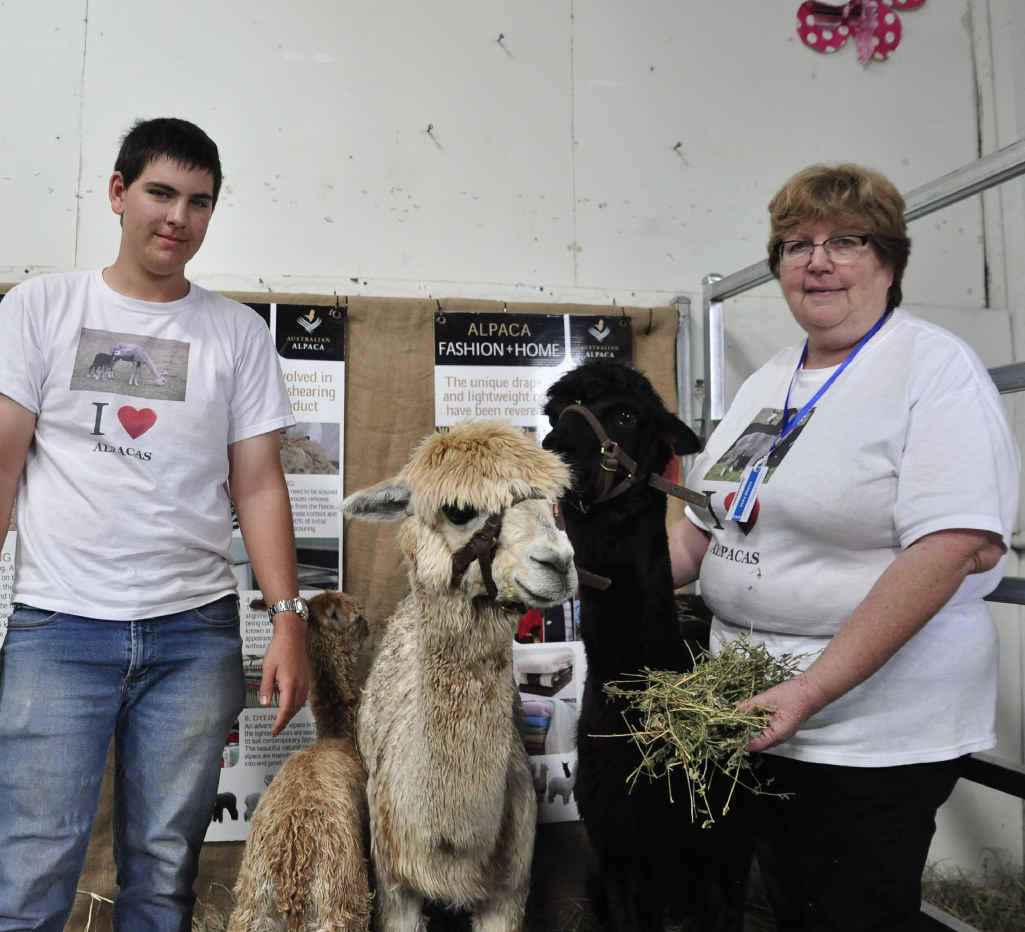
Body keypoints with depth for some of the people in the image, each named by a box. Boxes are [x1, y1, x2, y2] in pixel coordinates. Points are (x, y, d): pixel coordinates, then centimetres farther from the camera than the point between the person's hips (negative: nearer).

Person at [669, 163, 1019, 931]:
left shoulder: (935, 369, -12)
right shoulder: (768, 381, 10)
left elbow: (963, 547, -24)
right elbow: (707, 523, 16)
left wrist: (811, 691, -26)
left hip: (872, 733, -6)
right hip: (754, 713, 7)